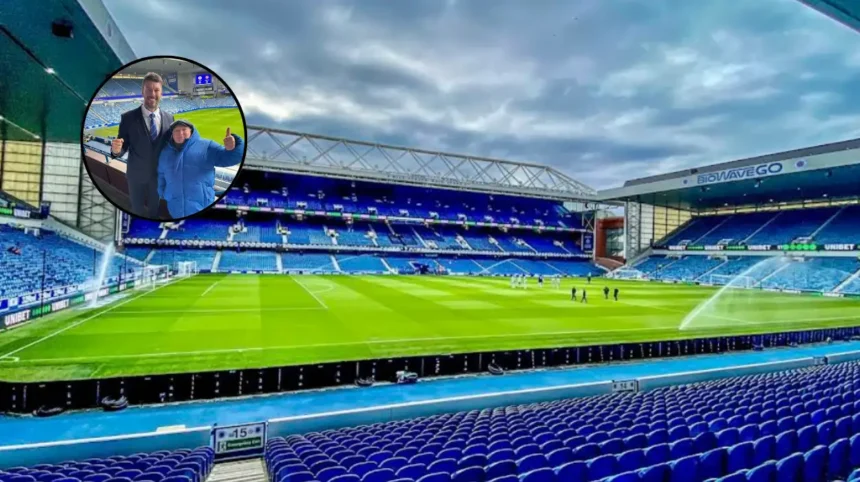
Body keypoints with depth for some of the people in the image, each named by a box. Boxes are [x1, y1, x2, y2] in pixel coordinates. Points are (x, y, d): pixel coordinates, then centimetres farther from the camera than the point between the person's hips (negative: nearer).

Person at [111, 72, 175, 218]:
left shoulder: (169, 118, -5)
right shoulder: (128, 118, -13)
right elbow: (123, 148, -13)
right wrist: (116, 150, -35)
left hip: (160, 175, 2)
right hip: (137, 176, -2)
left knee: (155, 212, 22)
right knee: (138, 213, 19)